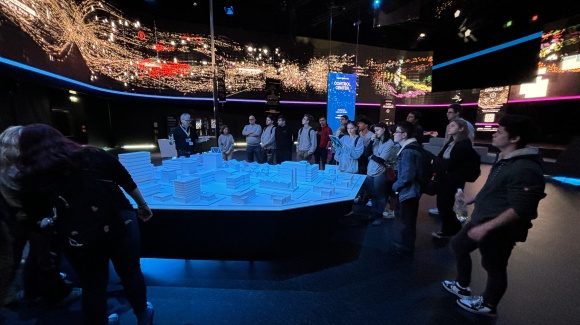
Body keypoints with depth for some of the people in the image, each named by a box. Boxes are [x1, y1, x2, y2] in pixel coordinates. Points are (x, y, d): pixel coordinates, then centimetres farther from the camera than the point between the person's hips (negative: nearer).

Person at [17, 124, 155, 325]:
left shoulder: (31, 180, -2)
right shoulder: (94, 156, -2)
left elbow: (38, 218, 4)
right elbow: (128, 183, 2)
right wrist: (143, 207, 14)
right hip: (119, 224, 1)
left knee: (92, 286, 22)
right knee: (131, 273, 21)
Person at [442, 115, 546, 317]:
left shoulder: (525, 169, -26)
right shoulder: (504, 161, 6)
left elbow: (519, 209, -29)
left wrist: (486, 227, -29)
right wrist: (473, 199, 26)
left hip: (498, 230, -10)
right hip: (482, 219, 10)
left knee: (494, 268, 11)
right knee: (459, 245, 21)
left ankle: (488, 305, 35)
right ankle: (462, 287, 40)